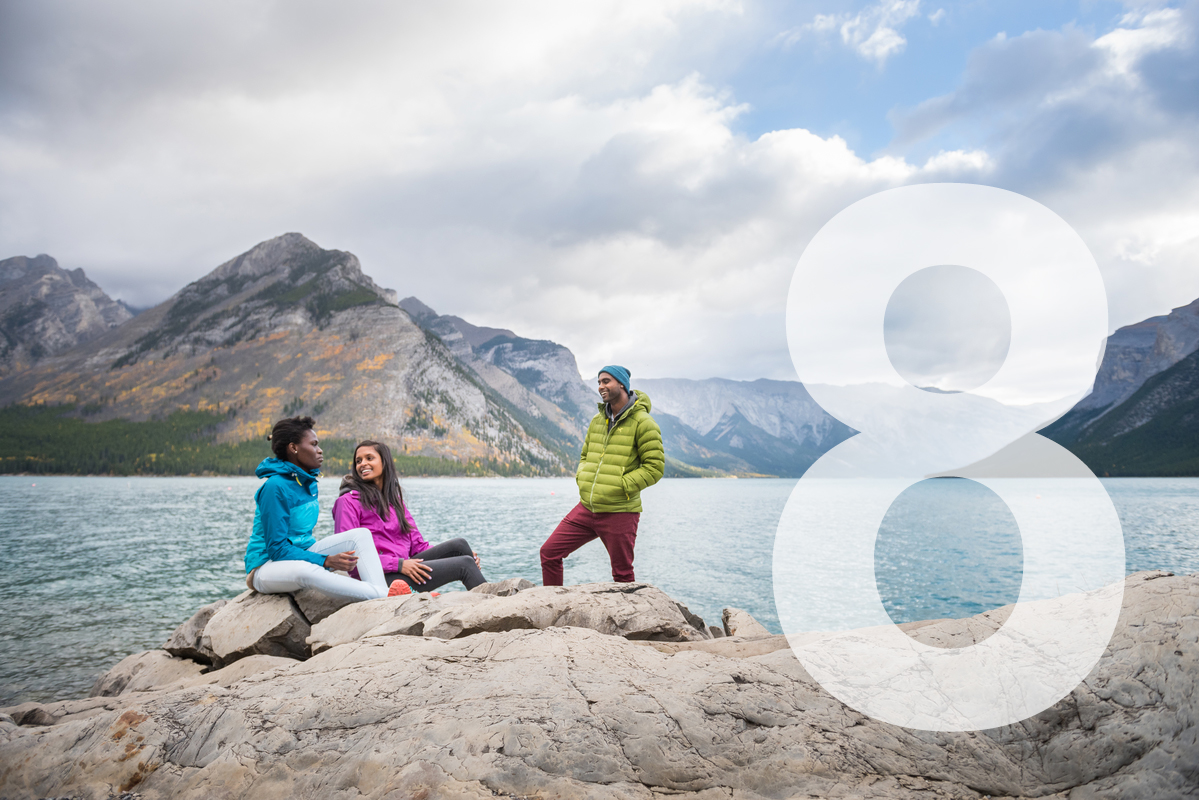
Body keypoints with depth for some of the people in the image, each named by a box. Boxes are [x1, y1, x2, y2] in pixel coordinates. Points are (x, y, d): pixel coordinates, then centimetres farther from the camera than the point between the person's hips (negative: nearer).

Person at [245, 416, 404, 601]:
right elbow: (277, 548, -22)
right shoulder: (275, 487, -20)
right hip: (267, 566, -9)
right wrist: (327, 561, -29)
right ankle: (386, 598, -42)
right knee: (306, 570, -41)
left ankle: (382, 591, -31)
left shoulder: (309, 482, 6)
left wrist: (330, 557, 2)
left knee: (361, 534, -8)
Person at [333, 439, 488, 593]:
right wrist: (398, 564, -21)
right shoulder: (349, 501, -2)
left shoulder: (395, 499, 19)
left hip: (403, 567, 7)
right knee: (464, 564, -15)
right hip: (382, 577, -7)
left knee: (458, 544, -10)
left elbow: (418, 545, 15)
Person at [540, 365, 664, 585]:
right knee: (549, 552, 3)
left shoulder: (642, 422, -8)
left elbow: (655, 467, -12)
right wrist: (581, 478, 3)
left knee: (622, 575, 6)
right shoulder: (597, 420, 12)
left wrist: (620, 486, -17)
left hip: (619, 512, -6)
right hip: (586, 508, 6)